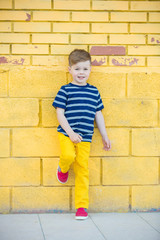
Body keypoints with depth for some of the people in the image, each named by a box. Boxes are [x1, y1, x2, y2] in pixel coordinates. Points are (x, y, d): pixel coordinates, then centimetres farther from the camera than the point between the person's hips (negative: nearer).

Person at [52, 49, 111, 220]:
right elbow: (59, 113, -4)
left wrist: (105, 137, 16)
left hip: (85, 137, 3)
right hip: (66, 133, -3)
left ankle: (82, 205, 10)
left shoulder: (94, 91, 12)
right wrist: (70, 133, -14)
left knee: (82, 170, 1)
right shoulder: (65, 90, 0)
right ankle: (63, 168, 8)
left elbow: (98, 115, 17)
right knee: (69, 156, -30)